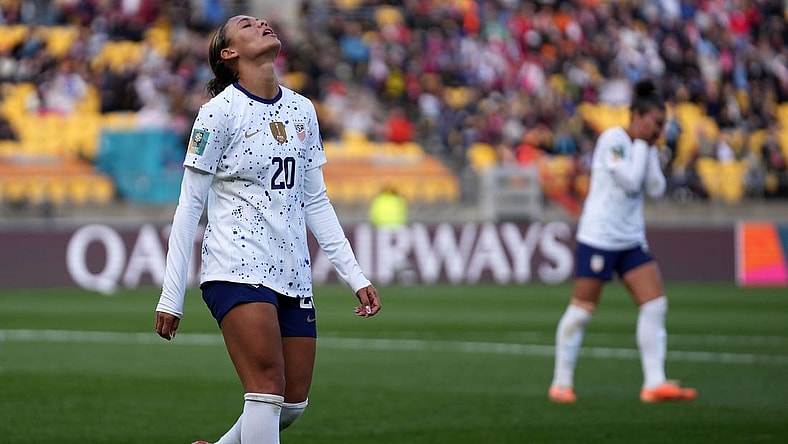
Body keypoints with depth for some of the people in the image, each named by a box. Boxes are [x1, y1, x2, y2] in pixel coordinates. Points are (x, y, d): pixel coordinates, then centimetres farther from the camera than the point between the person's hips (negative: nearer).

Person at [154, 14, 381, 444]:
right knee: (268, 389, -19)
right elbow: (189, 205, -5)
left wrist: (354, 276, 11)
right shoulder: (220, 111, -6)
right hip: (237, 269, -7)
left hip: (293, 273, 7)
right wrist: (171, 296, -7)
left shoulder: (302, 110, 12)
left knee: (293, 404, 4)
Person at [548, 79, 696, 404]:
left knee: (655, 304, -4)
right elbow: (630, 181, -20)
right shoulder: (612, 139, -12)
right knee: (582, 310, -2)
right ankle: (561, 383, 9)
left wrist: (650, 150, 0)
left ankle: (655, 383, -6)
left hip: (632, 240, 8)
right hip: (598, 238, -8)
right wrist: (641, 144, -11)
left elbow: (656, 190, 4)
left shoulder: (643, 146, 11)